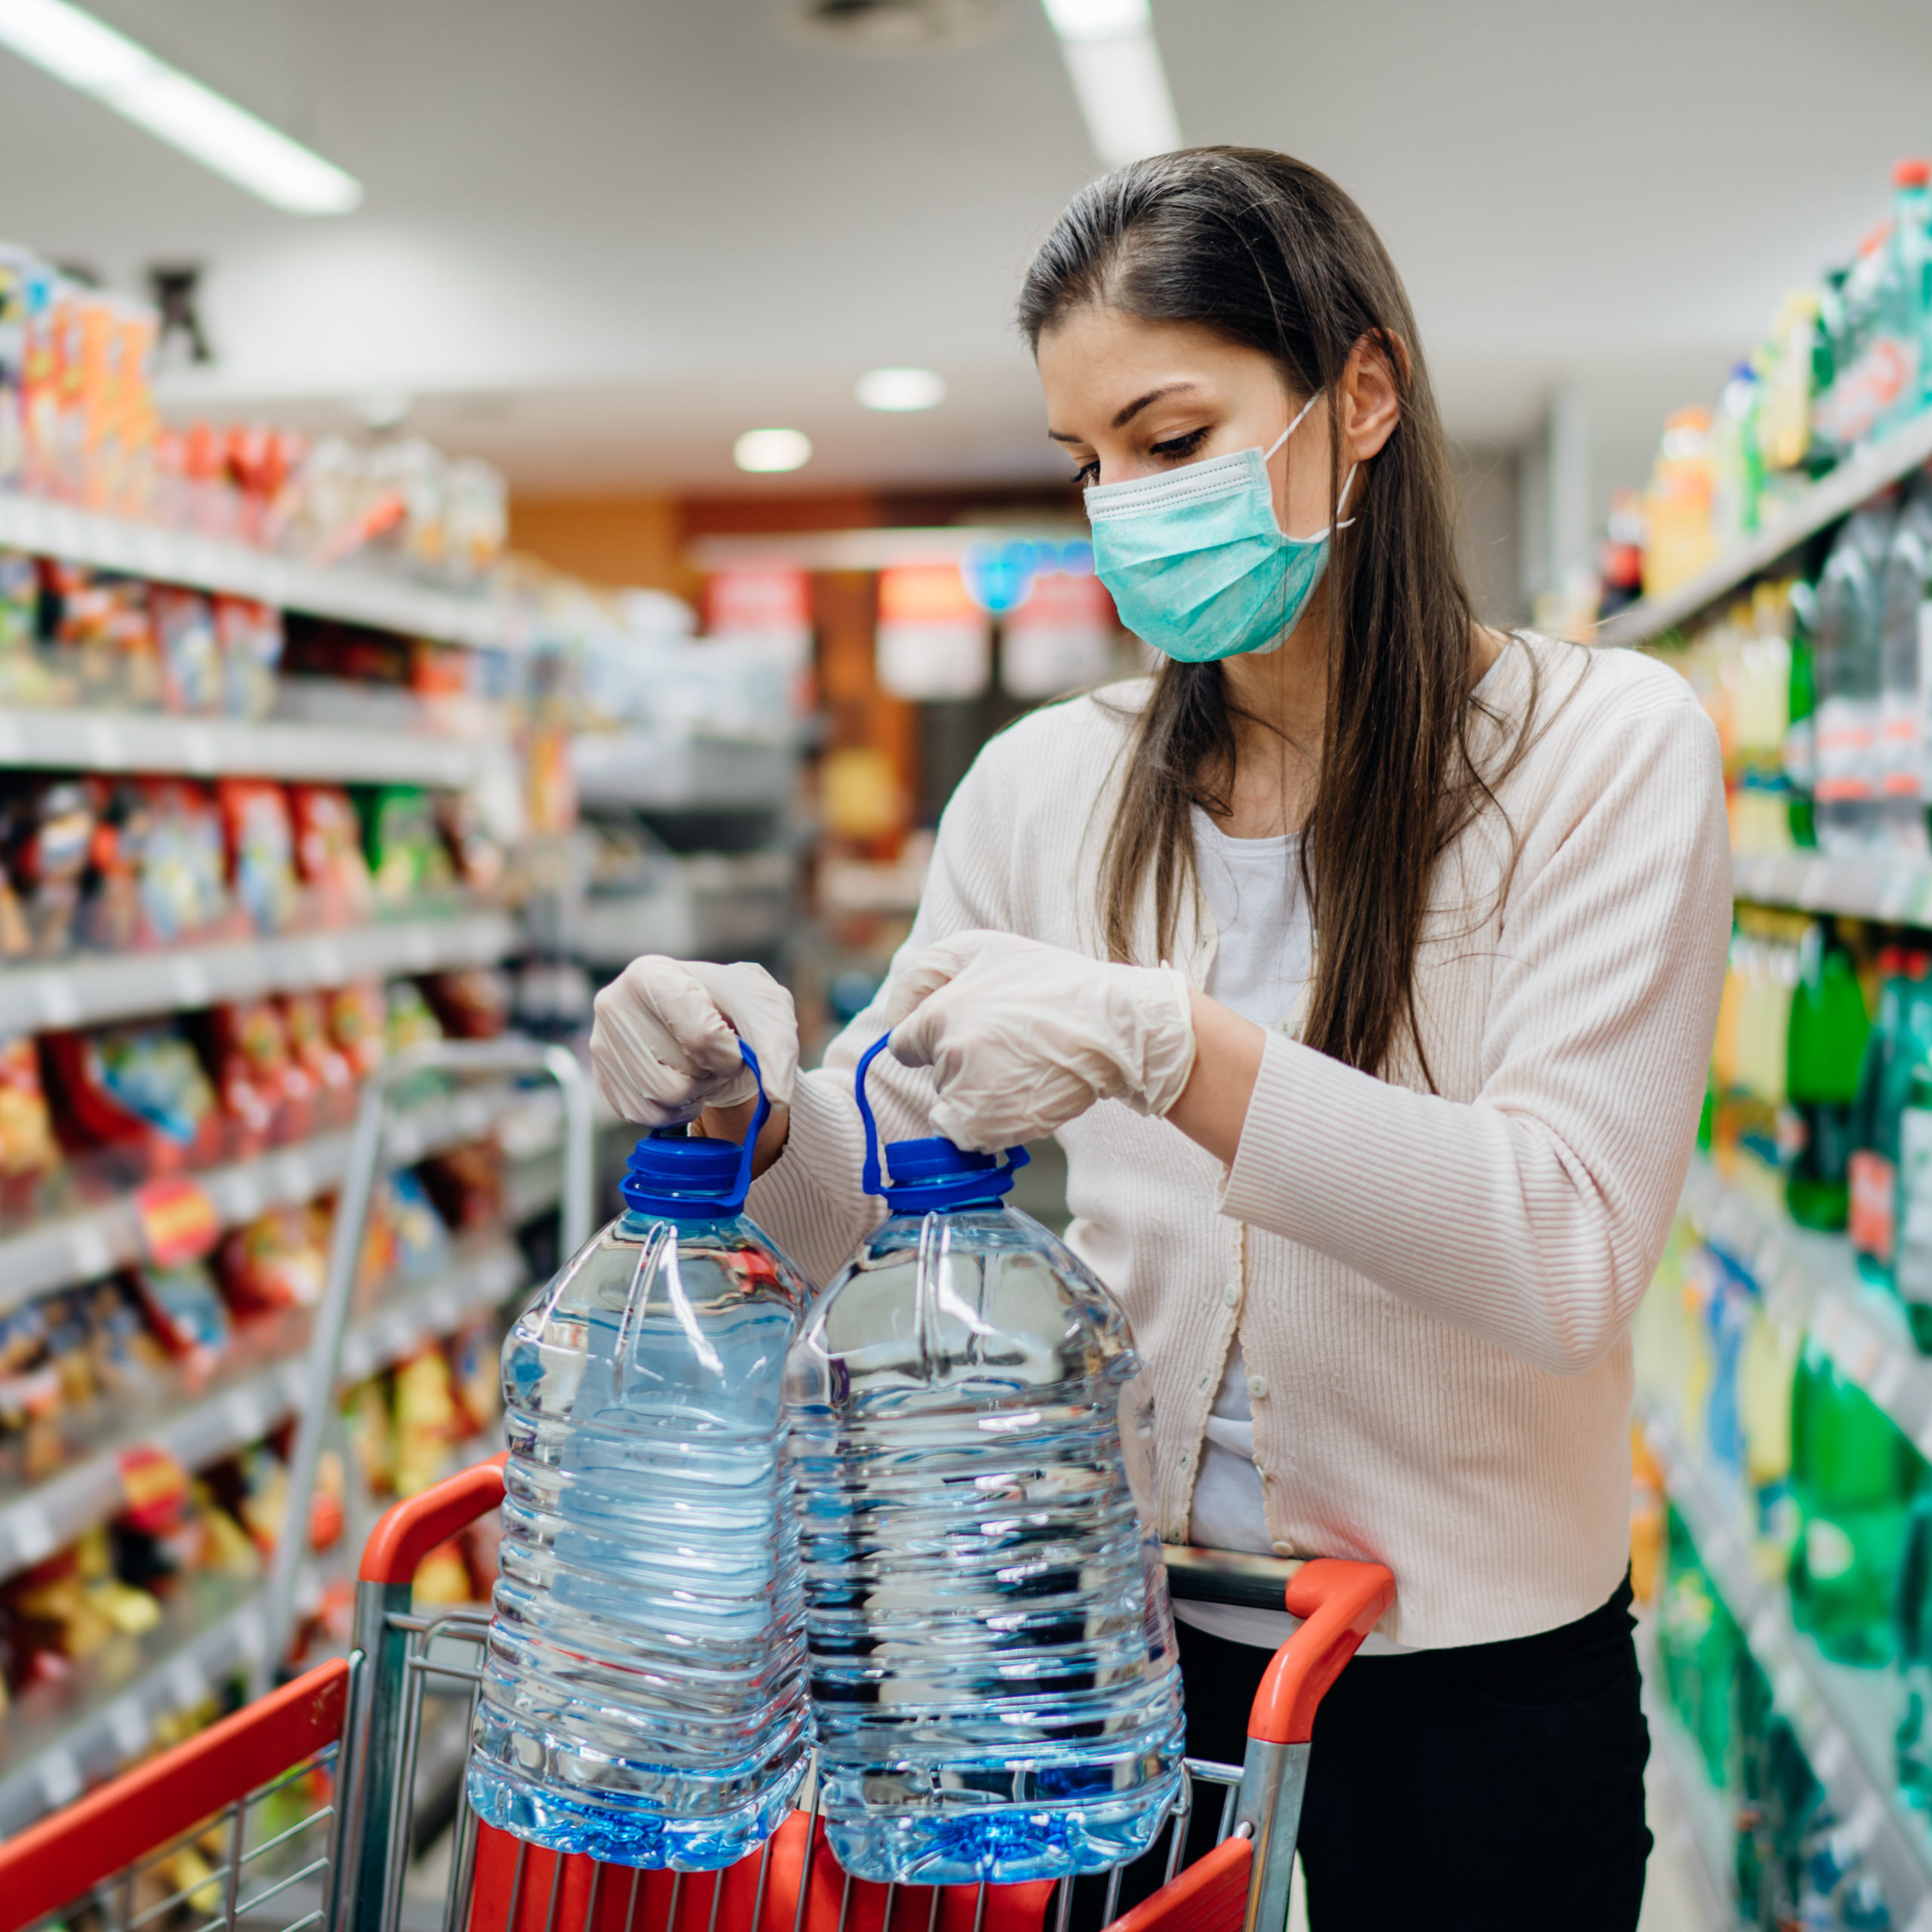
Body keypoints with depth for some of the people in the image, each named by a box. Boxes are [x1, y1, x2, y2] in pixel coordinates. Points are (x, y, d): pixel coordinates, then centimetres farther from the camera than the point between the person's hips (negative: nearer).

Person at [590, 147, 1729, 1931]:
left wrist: (1166, 1043, -32)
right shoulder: (1050, 786, -1)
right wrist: (754, 1110, -21)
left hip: (1471, 1674, -2)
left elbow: (1568, 1251, -22)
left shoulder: (1605, 747, -11)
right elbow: (873, 1205, 2)